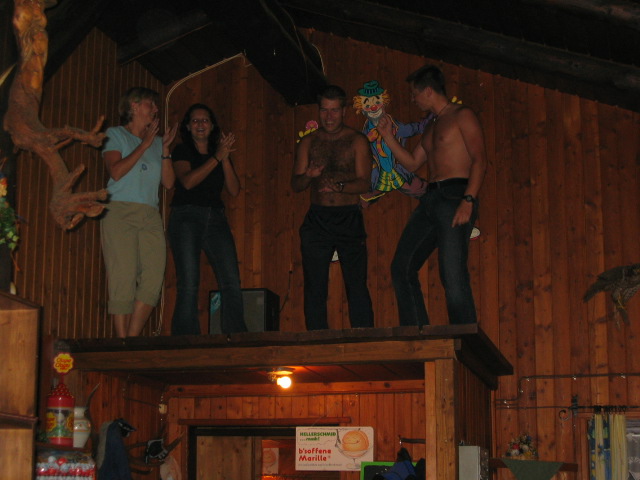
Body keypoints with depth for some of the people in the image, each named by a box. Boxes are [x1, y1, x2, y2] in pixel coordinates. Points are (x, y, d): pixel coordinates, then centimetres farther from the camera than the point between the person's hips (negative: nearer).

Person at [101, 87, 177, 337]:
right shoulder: (115, 135, 9)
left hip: (150, 216, 5)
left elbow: (169, 182, 13)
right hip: (120, 212, -5)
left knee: (153, 278, -9)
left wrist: (165, 149, 4)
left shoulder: (156, 141, 21)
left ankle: (132, 338, -2)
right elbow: (116, 171, -8)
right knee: (124, 278, -11)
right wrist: (144, 144, -5)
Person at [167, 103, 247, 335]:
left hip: (216, 218, 4)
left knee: (232, 284, -7)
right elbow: (187, 181, -12)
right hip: (186, 217, -4)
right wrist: (217, 157, -12)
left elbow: (234, 190, 7)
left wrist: (225, 159, -5)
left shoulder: (221, 153, 19)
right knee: (188, 285, -10)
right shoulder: (182, 152, 8)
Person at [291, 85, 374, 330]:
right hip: (316, 220, 2)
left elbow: (364, 183, -4)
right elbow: (295, 184, 7)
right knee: (314, 288, 0)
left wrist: (339, 187, -23)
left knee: (356, 286, -7)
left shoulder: (357, 141, 4)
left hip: (349, 219, -2)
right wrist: (308, 176, -15)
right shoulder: (308, 142, 12)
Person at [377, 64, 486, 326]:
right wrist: (388, 136, 22)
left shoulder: (462, 116, 0)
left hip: (454, 196, -9)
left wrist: (468, 201, -21)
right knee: (402, 267, 4)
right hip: (430, 198, 9)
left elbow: (479, 160, -10)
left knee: (453, 274, -15)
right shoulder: (432, 127, 25)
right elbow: (412, 163, 29)